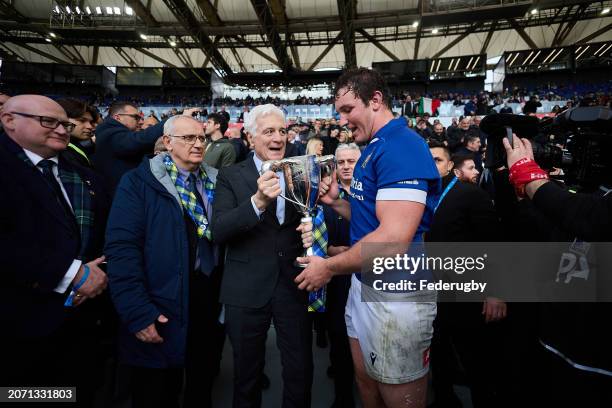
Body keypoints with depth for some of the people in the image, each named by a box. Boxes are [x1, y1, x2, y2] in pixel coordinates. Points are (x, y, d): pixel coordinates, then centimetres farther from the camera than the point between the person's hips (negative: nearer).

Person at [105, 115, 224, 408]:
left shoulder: (215, 181, 5)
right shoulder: (139, 182, -9)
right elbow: (122, 247, -15)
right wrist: (138, 312, -19)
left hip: (211, 301, 4)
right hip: (162, 310, -4)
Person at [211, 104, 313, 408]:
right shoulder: (230, 176, -2)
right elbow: (218, 231, -14)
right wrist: (258, 201, -29)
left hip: (294, 286, 2)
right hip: (247, 289, -1)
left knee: (301, 372, 13)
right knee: (247, 374, 18)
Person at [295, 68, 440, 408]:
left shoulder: (402, 147, -21)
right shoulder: (374, 148, 10)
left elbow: (394, 239, -29)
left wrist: (329, 267, -18)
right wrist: (337, 203, 1)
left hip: (396, 296, -9)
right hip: (364, 283, 9)